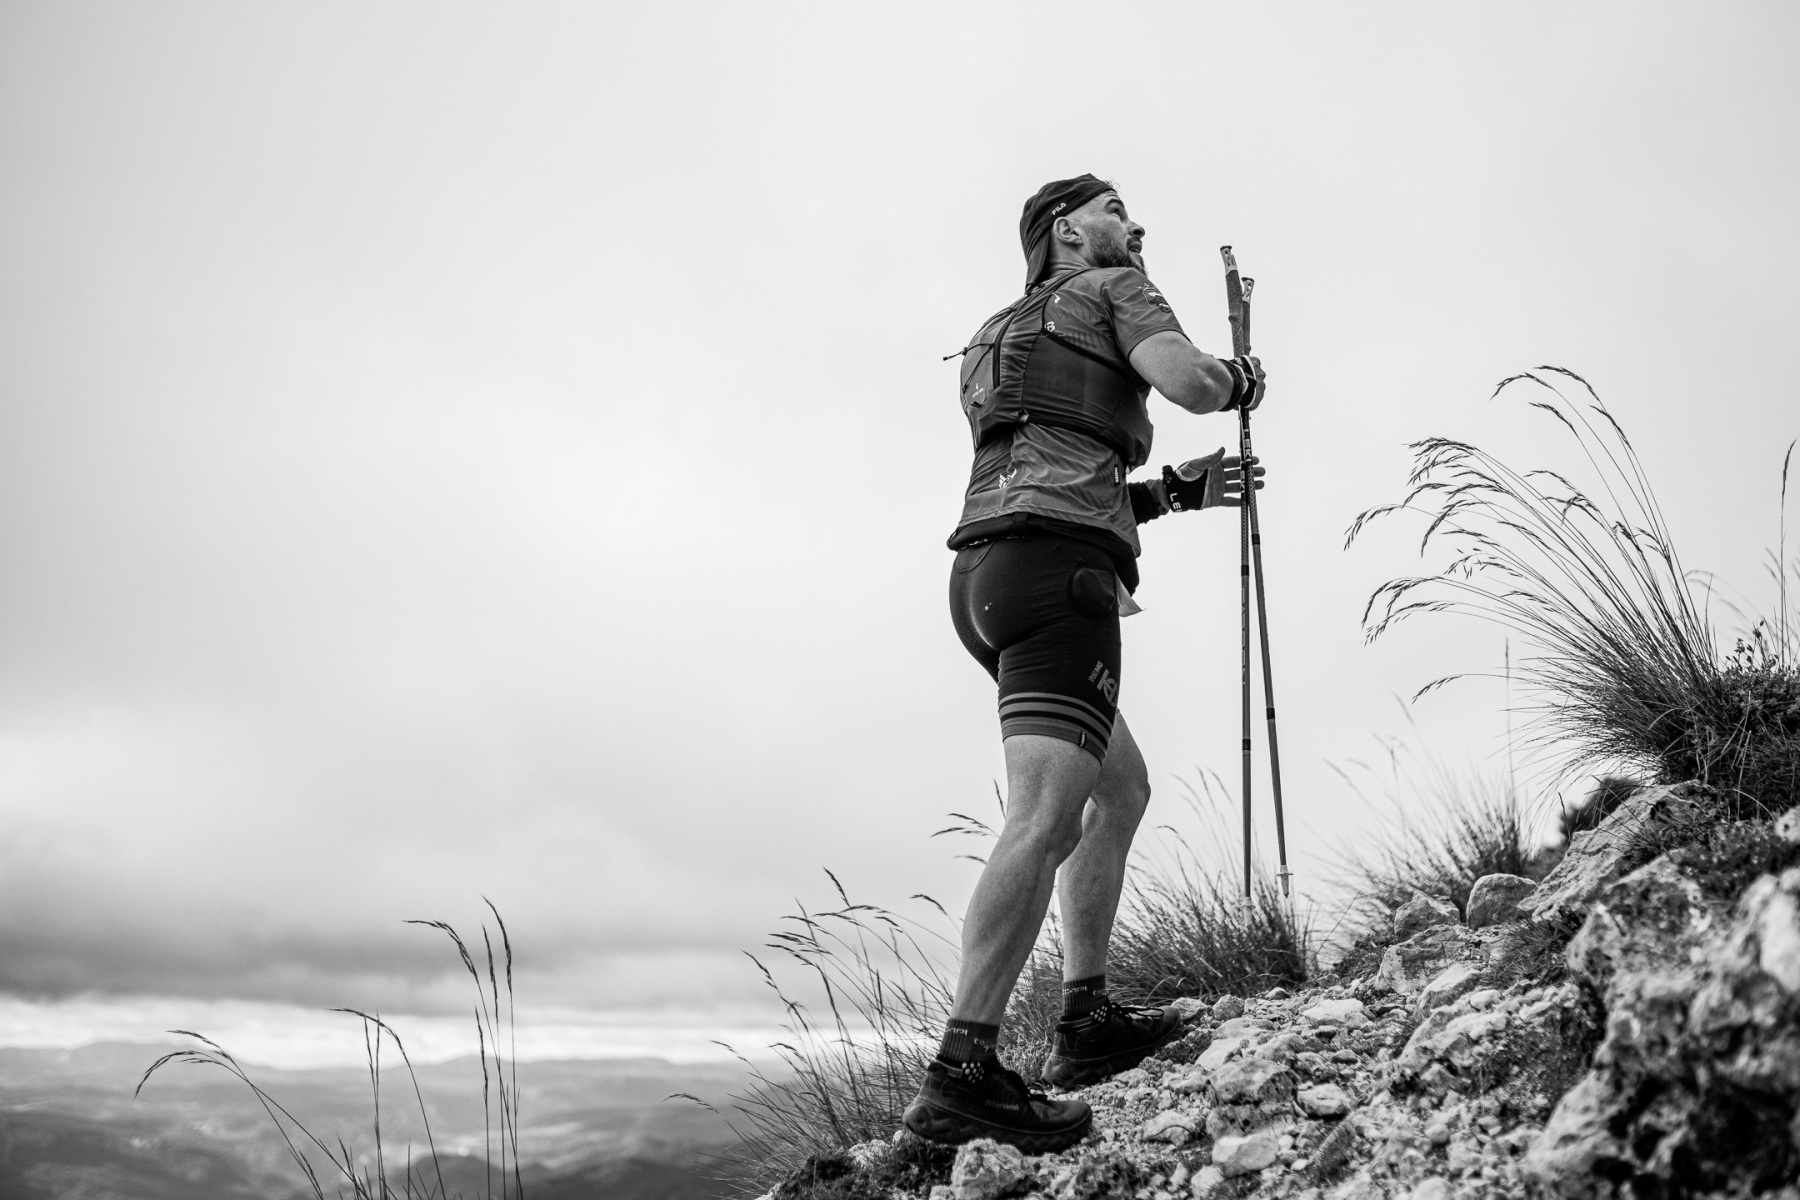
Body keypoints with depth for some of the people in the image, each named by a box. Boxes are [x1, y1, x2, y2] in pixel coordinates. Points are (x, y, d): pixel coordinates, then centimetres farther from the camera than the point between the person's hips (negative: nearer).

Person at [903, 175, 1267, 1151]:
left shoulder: (1001, 339, 34)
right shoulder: (1114, 290, 11)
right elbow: (1187, 383, -9)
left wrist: (1177, 489, 30)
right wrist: (1240, 380, 13)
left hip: (984, 573, 9)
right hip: (1055, 570, -9)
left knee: (1123, 788, 19)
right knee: (1046, 819, -18)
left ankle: (1088, 1023, 17)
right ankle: (962, 1073, -23)